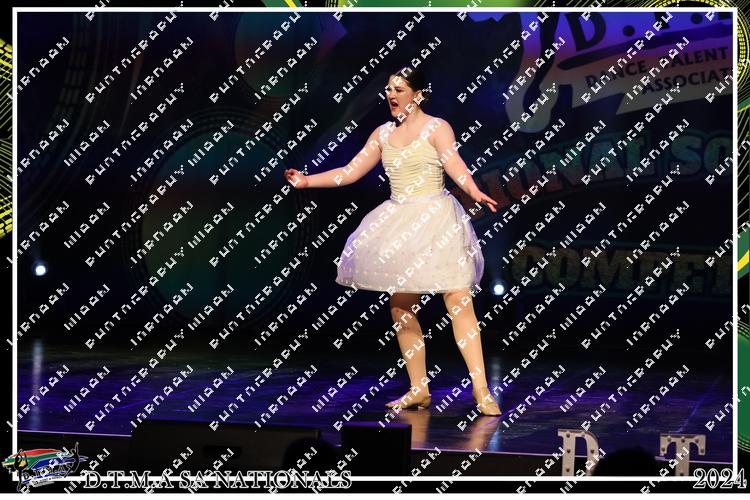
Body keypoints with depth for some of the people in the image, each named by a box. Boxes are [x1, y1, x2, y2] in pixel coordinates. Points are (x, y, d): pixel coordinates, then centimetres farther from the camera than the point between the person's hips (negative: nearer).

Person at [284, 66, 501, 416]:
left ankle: (481, 390, -10)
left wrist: (476, 193, -39)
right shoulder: (383, 134, 11)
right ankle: (418, 390, 15)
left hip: (435, 220, -6)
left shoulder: (436, 128, -5)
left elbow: (455, 166, -20)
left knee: (459, 304, -10)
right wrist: (308, 181, 6)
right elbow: (351, 172, 12)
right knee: (400, 308, 6)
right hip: (399, 223, 6)